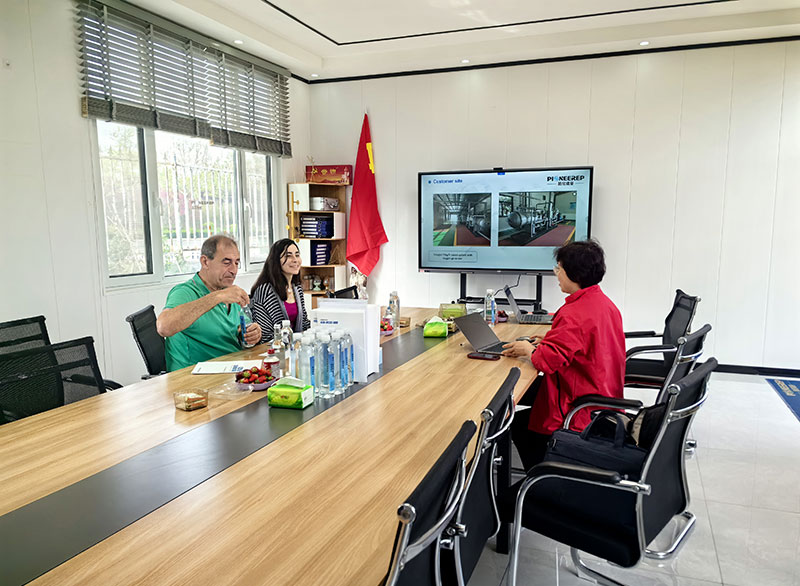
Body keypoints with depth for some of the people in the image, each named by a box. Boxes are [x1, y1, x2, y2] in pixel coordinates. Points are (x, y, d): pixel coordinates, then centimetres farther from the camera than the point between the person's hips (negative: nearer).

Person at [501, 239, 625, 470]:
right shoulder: (604, 303, 6)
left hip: (582, 407, -10)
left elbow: (549, 360, -30)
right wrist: (549, 341, 11)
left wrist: (529, 350, -10)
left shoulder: (575, 314, -26)